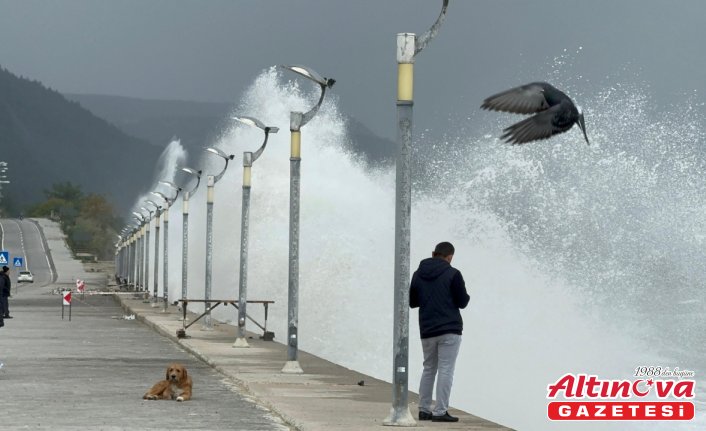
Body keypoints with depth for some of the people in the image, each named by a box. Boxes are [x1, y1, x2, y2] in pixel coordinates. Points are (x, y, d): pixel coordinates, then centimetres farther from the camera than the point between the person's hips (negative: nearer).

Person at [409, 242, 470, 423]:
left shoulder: (418, 274, 8)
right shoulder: (453, 274, -7)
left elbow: (412, 302, 13)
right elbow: (462, 302, -6)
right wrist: (466, 296, 15)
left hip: (427, 330, 5)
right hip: (449, 329, -5)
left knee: (429, 369, 16)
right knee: (446, 370, -4)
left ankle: (424, 410, 15)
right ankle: (440, 412, -8)